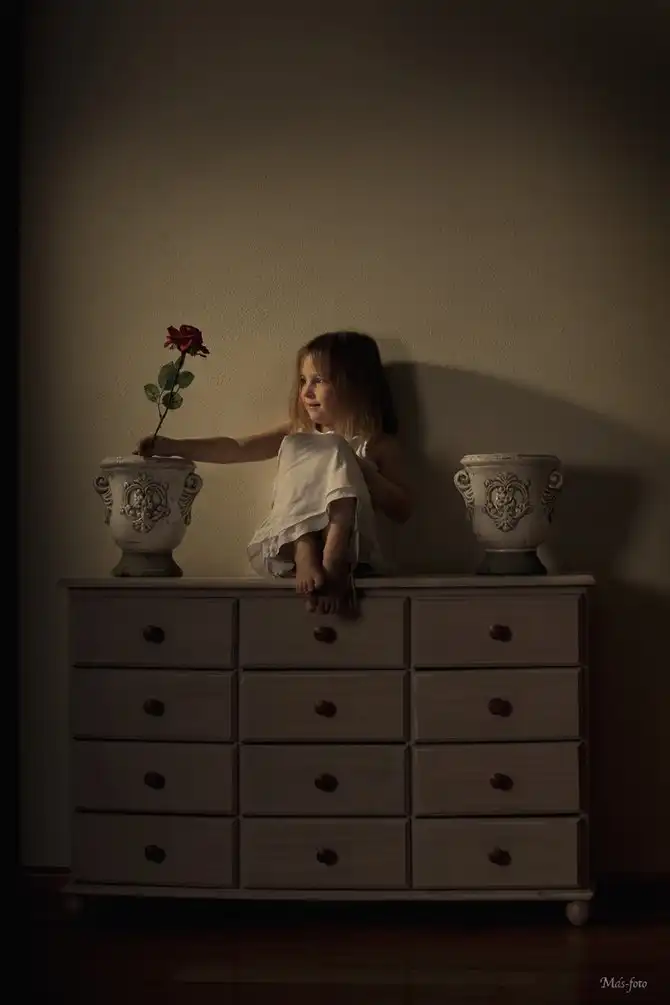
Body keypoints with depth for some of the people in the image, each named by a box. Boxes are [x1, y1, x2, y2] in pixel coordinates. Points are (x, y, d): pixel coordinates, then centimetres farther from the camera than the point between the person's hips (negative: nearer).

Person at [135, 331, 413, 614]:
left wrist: (361, 471, -8)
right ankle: (305, 556, -37)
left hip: (349, 550, -2)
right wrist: (174, 446, -1)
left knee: (334, 452, -22)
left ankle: (335, 563, -40)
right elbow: (237, 449, 10)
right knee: (296, 449, -17)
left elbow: (402, 511, 3)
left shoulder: (379, 445, 10)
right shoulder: (297, 435, 20)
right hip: (286, 549, 3)